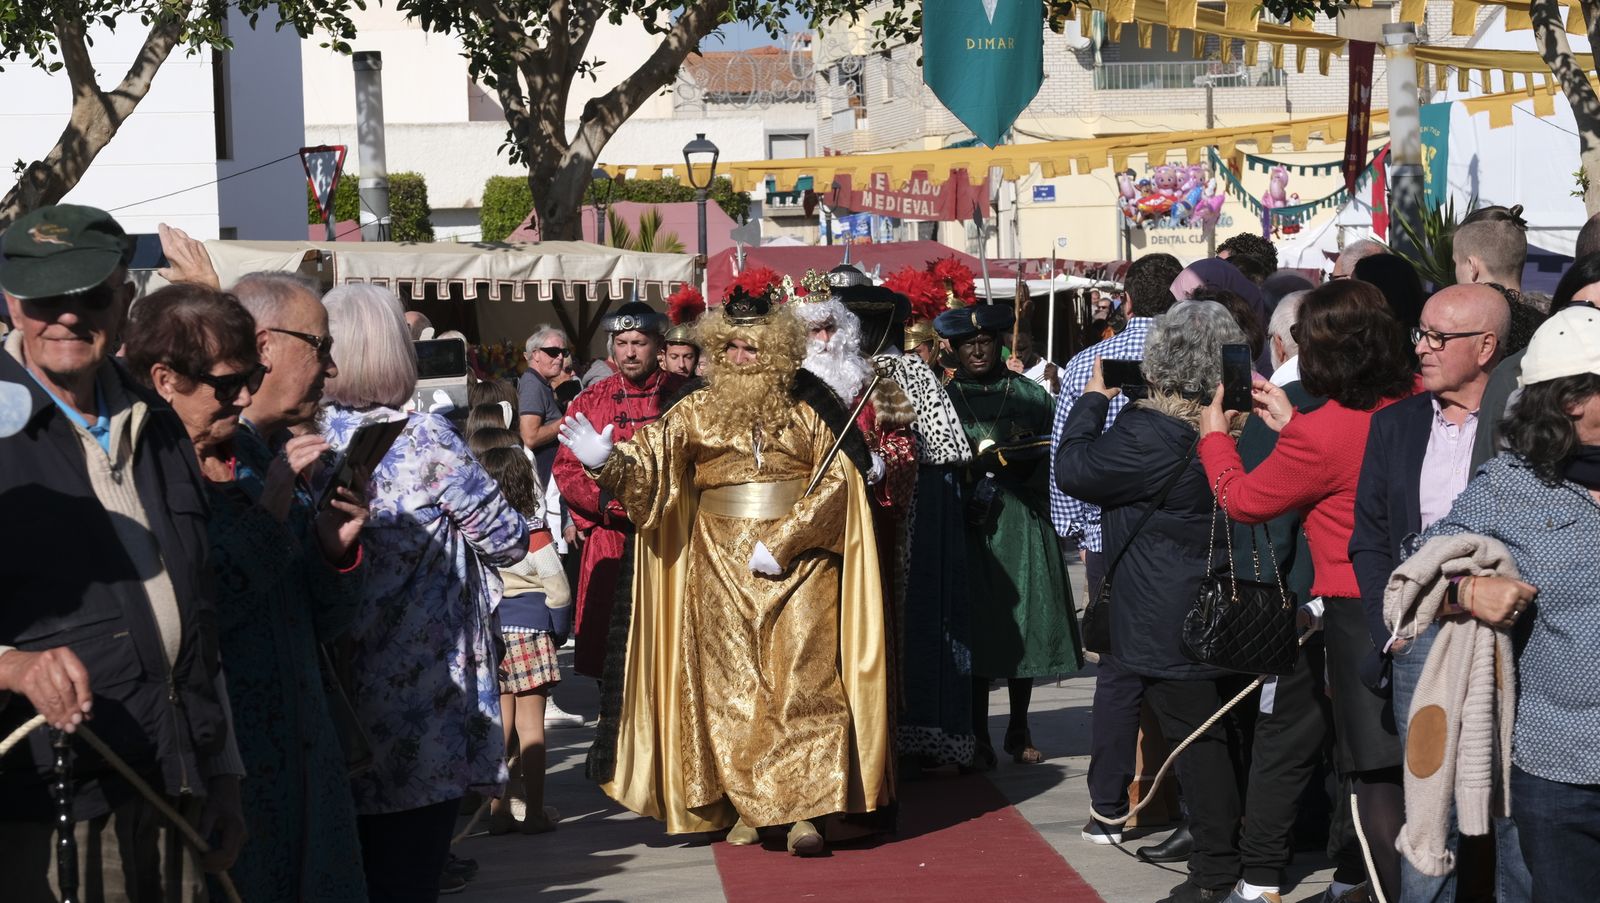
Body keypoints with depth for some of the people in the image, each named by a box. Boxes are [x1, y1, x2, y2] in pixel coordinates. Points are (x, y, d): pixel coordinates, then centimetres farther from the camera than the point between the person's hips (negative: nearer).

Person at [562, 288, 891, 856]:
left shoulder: (809, 408, -2)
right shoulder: (697, 411, 5)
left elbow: (840, 479, -8)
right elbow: (649, 465, -2)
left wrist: (781, 542, -14)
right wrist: (605, 461, -24)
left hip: (800, 562, -3)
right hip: (722, 568, 3)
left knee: (802, 682, -6)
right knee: (730, 686, 5)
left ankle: (803, 809, -5)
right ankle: (744, 806, 13)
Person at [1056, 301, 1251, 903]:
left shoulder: (1151, 435, -22)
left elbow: (1073, 470, -13)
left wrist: (1094, 399, -2)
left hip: (1171, 620, -8)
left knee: (1196, 739, -1)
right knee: (1231, 733, 16)